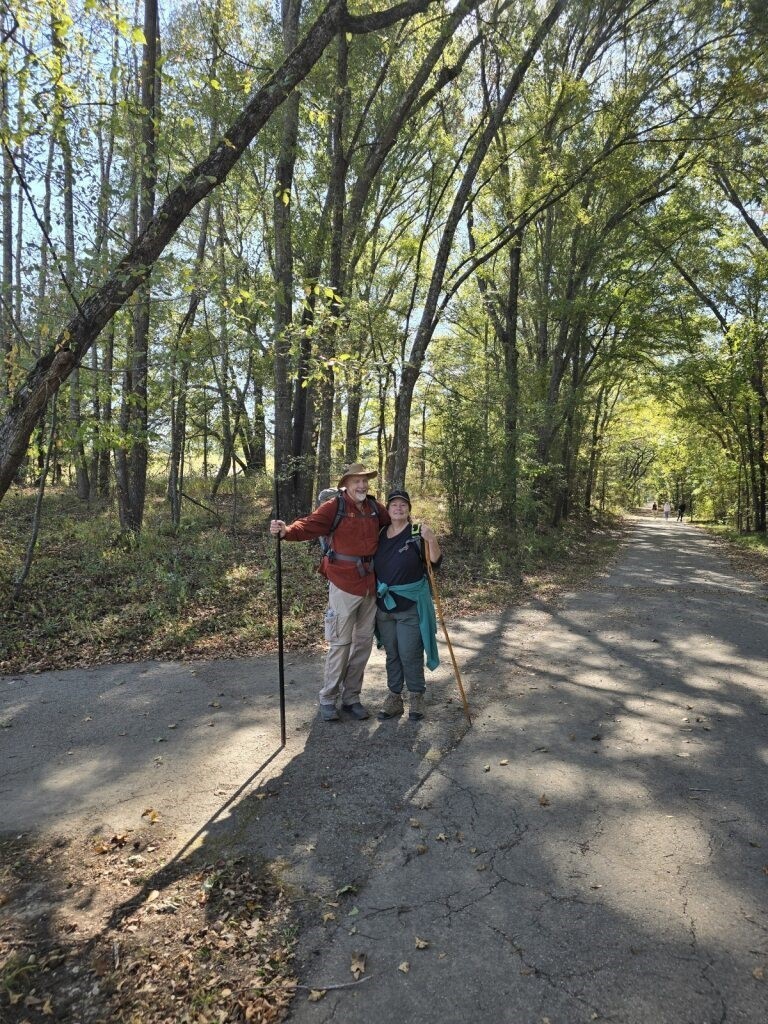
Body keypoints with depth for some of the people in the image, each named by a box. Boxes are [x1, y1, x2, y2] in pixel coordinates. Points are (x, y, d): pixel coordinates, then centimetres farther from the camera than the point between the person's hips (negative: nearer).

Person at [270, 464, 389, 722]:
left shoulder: (375, 507, 8)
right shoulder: (335, 506, -9)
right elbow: (309, 525, -21)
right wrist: (286, 531, -39)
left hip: (370, 583, 6)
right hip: (344, 584, -6)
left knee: (364, 642, 12)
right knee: (341, 643, 0)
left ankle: (351, 697, 26)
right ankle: (328, 699, 16)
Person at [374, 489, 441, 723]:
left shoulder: (417, 533, -6)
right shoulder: (380, 535, 7)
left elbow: (435, 562, -13)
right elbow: (372, 565, 18)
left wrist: (432, 540, -28)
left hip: (411, 606, -4)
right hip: (384, 605, 4)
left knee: (410, 654, -1)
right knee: (391, 655, 12)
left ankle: (416, 698, 17)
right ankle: (394, 699, 24)